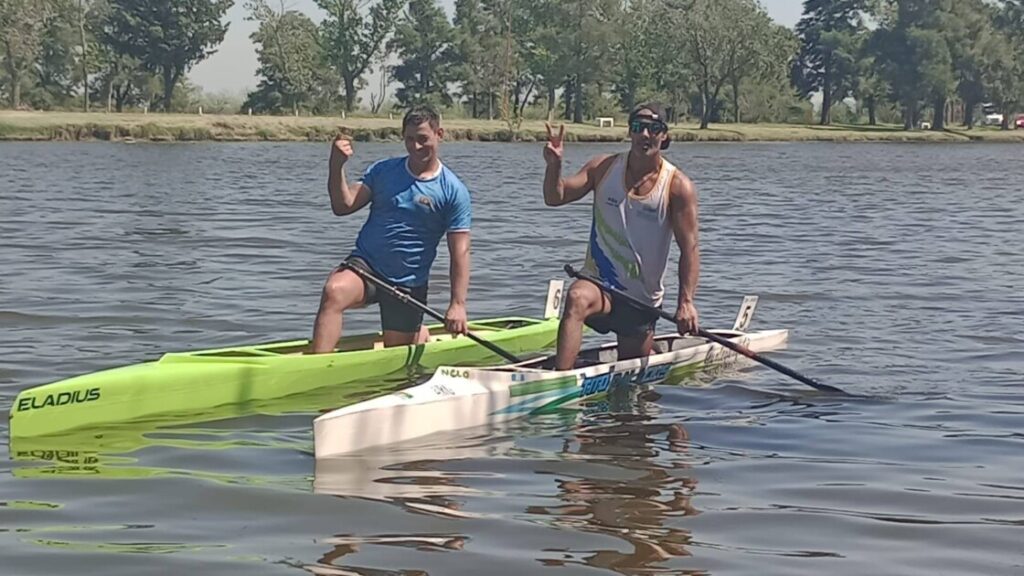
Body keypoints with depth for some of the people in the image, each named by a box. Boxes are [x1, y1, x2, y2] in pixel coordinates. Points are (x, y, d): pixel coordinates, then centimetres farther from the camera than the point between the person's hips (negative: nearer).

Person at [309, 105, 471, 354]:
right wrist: (337, 166, -20)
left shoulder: (453, 191, -4)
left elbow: (460, 252, -8)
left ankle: (420, 333, 45)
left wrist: (458, 304, -16)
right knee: (334, 292, -33)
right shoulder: (382, 171, 5)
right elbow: (343, 206, -3)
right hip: (364, 265, 1)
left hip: (408, 284, -1)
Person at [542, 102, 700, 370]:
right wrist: (554, 165, -26)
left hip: (642, 298, 1)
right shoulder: (603, 168, -2)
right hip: (600, 285, -1)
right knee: (577, 298, -37)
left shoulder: (677, 186, -8)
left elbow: (689, 249, -10)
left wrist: (686, 302, -21)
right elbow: (554, 197, -5)